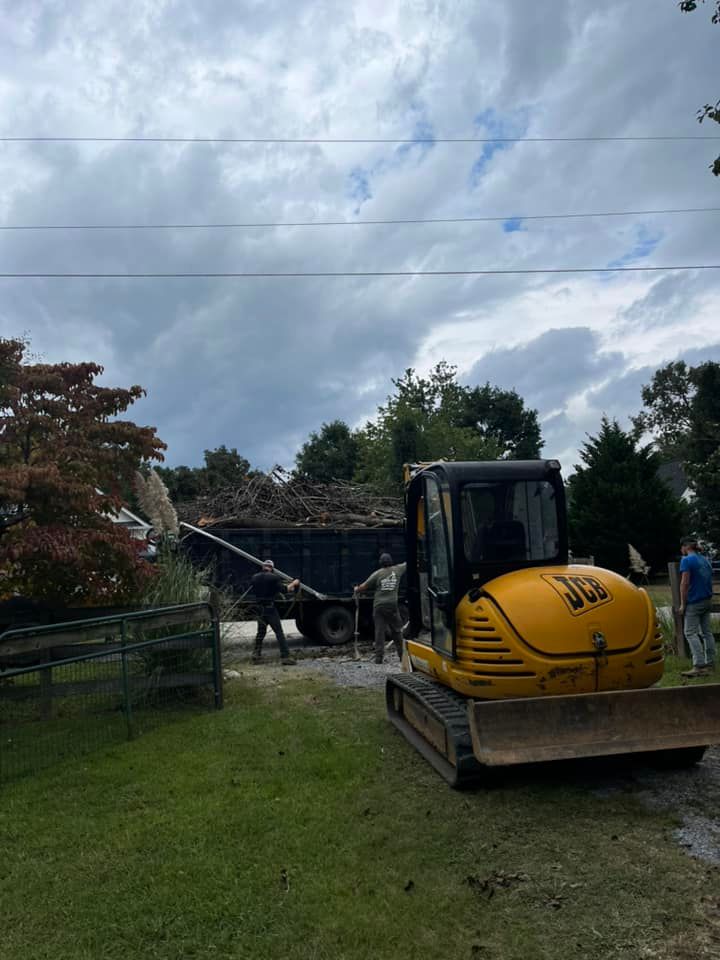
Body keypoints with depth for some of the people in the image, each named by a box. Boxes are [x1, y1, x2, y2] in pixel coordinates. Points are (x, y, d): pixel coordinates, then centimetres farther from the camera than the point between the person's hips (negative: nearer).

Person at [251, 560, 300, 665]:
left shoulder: (255, 578, 6)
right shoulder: (274, 577, -9)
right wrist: (294, 583, 7)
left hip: (259, 608, 5)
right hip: (270, 608, -5)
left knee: (261, 632, 19)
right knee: (279, 633, -3)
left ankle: (256, 655, 19)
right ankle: (285, 657, -6)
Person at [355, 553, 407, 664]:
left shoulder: (377, 574, 0)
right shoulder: (397, 570, 4)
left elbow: (364, 586, 0)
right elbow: (407, 564, 21)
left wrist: (357, 589, 20)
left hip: (379, 606, 0)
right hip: (392, 605, 0)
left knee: (379, 632, 2)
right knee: (397, 631, 11)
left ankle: (379, 658, 0)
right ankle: (402, 655, 13)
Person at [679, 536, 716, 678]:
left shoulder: (686, 560, -12)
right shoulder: (706, 560, 12)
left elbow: (685, 583, -17)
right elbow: (709, 580, 17)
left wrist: (682, 604, -12)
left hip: (694, 602, -8)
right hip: (707, 601, 8)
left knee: (691, 633, -7)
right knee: (706, 631, 12)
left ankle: (699, 666, -14)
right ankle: (710, 663, 15)